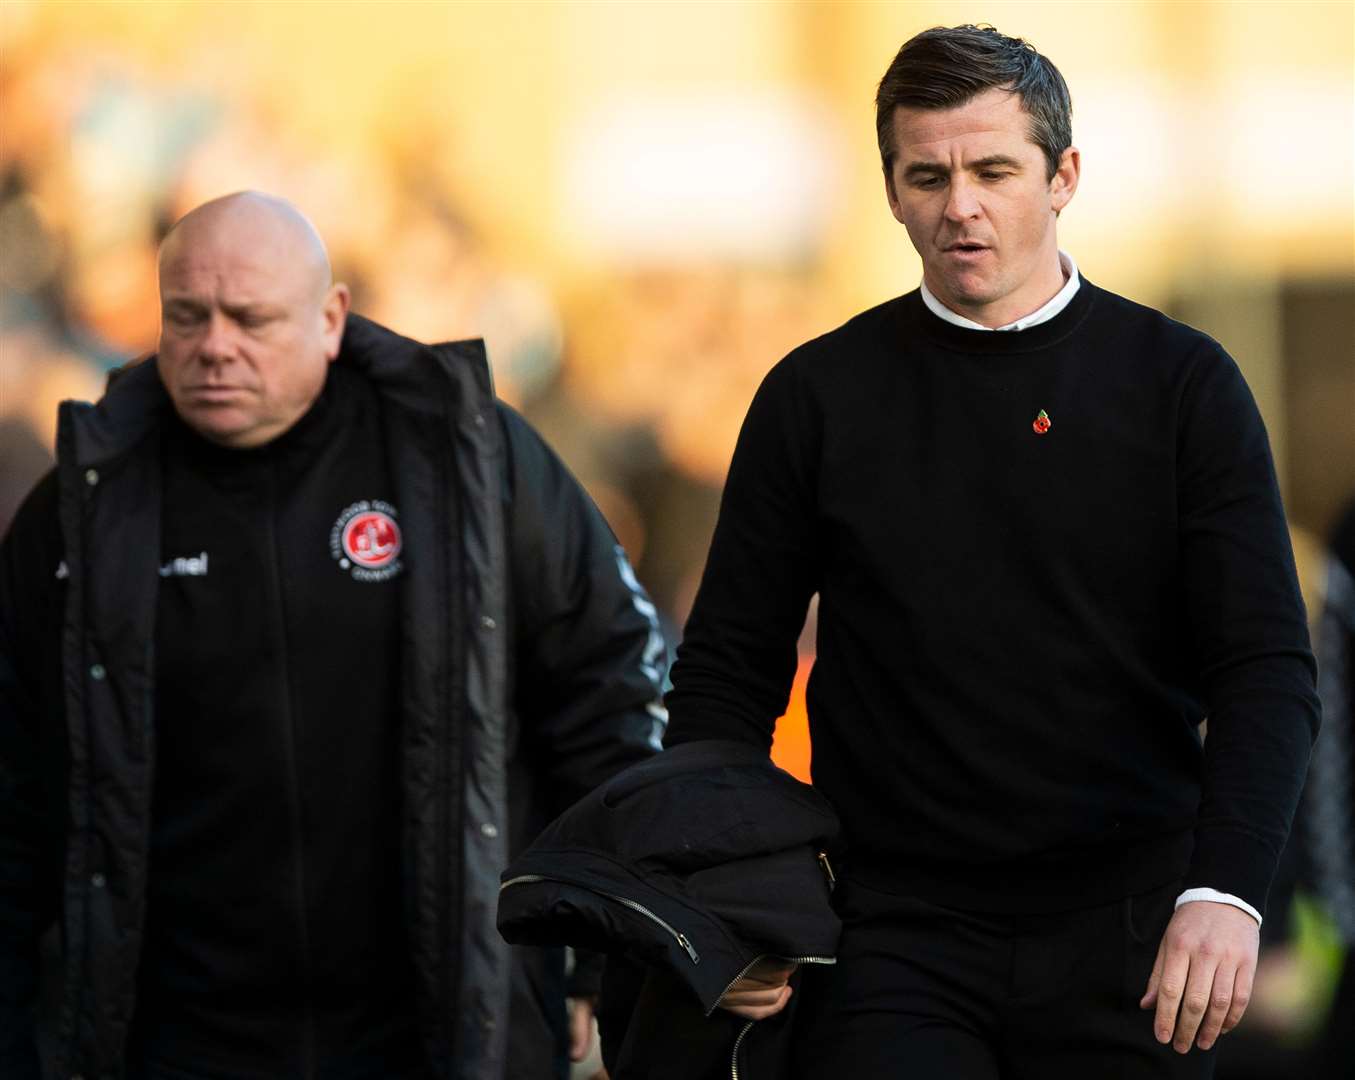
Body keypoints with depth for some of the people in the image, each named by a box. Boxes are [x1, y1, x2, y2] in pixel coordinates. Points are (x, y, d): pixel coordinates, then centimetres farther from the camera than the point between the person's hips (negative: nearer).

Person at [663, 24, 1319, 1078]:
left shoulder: (1182, 385, 2)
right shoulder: (819, 397, 6)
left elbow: (1268, 669, -4)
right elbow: (729, 668, 10)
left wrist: (1224, 891, -19)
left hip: (1123, 939, 0)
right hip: (894, 936, 0)